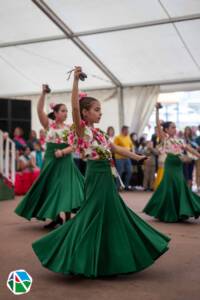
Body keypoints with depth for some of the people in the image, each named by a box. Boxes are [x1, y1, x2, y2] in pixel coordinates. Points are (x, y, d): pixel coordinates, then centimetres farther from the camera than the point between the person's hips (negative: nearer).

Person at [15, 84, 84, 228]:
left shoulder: (69, 128, 1)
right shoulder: (49, 124, 1)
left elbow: (73, 146, -4)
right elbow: (39, 110, -12)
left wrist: (62, 152, -22)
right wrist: (43, 93, -20)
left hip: (65, 161, -1)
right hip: (50, 160, 1)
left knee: (66, 188, -4)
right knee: (51, 188, 7)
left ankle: (67, 219, 6)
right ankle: (56, 218, 21)